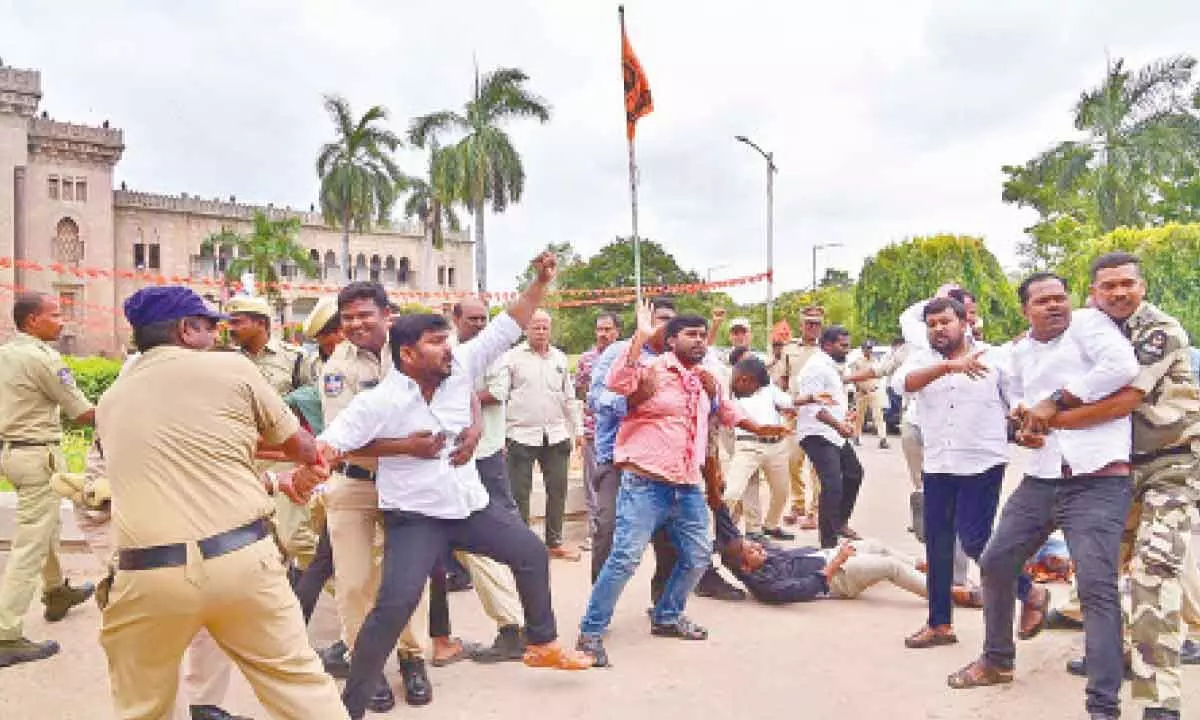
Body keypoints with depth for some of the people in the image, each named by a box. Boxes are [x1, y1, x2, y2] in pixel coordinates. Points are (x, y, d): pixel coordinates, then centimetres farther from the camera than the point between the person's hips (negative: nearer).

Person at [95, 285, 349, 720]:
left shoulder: (109, 401, 15)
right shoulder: (233, 368, 1)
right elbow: (302, 448, 11)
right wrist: (314, 461, 36)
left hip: (149, 572, 3)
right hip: (241, 558, -2)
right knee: (300, 683, 13)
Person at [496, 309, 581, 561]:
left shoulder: (560, 358, 10)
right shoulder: (512, 357, -3)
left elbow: (568, 398, 16)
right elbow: (500, 397, -7)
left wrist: (574, 431, 14)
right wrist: (500, 435, -12)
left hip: (556, 435, 4)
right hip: (521, 435, -4)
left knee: (558, 490, 10)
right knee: (519, 494, 3)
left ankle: (554, 542, 24)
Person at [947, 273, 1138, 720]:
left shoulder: (1088, 322, -4)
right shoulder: (1021, 351, 15)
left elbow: (1123, 366, -21)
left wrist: (1055, 400, -17)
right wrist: (1022, 423, 5)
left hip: (1098, 480, -7)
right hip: (1041, 480, 8)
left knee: (1097, 586, -15)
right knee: (995, 563, 13)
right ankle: (997, 661, 32)